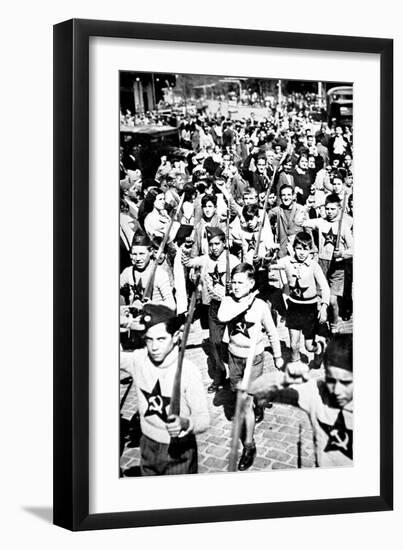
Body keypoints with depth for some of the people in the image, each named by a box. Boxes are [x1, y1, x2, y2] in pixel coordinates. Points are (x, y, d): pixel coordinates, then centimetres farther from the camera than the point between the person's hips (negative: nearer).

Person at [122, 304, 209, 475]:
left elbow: (203, 419, -19)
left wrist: (185, 423, -40)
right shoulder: (139, 359, -10)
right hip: (148, 446, 4)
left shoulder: (189, 371, -22)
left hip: (179, 451, -4)